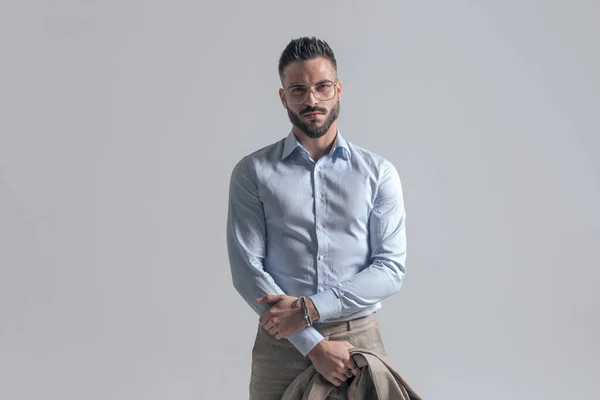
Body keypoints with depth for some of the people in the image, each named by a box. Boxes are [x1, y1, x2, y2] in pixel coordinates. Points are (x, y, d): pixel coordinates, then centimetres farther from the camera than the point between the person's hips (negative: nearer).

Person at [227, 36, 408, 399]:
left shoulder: (378, 172, 2)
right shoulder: (252, 173, 0)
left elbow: (391, 267, -4)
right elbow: (247, 270, -7)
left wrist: (311, 308, -15)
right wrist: (314, 344, -14)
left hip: (360, 338, 1)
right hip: (281, 343, 0)